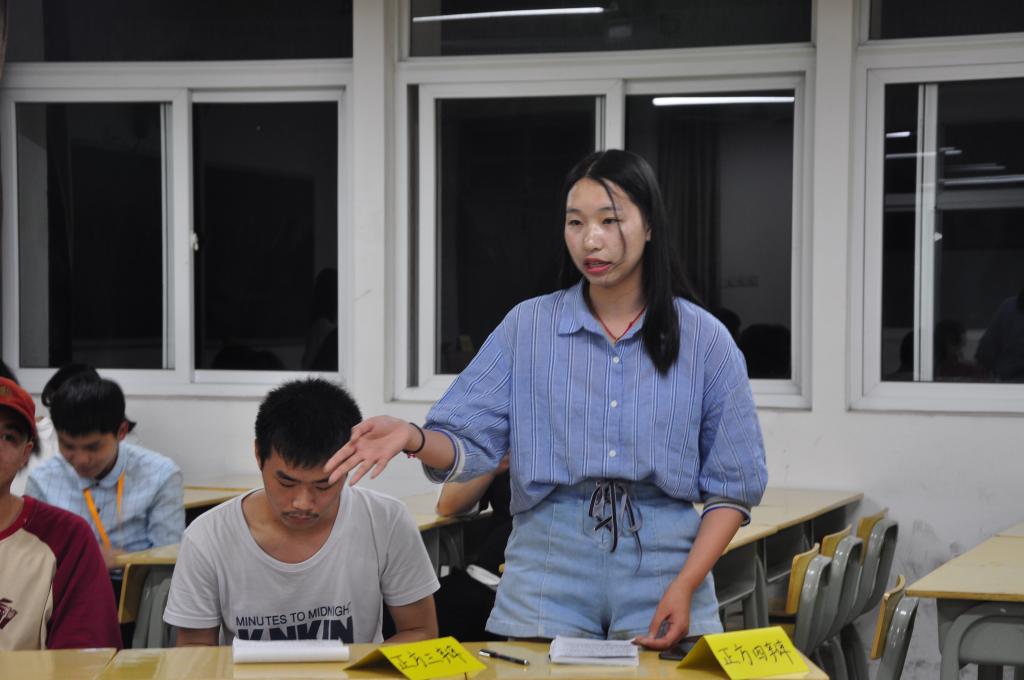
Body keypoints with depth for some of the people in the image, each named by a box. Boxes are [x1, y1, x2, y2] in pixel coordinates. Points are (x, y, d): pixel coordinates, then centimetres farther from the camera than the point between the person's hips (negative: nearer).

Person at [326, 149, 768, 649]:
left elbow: (732, 486, 2)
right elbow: (470, 444, -2)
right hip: (549, 564, 0)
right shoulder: (528, 326, 4)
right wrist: (412, 438, -24)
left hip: (664, 563, 0)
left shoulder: (704, 340, 1)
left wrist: (685, 586, -9)